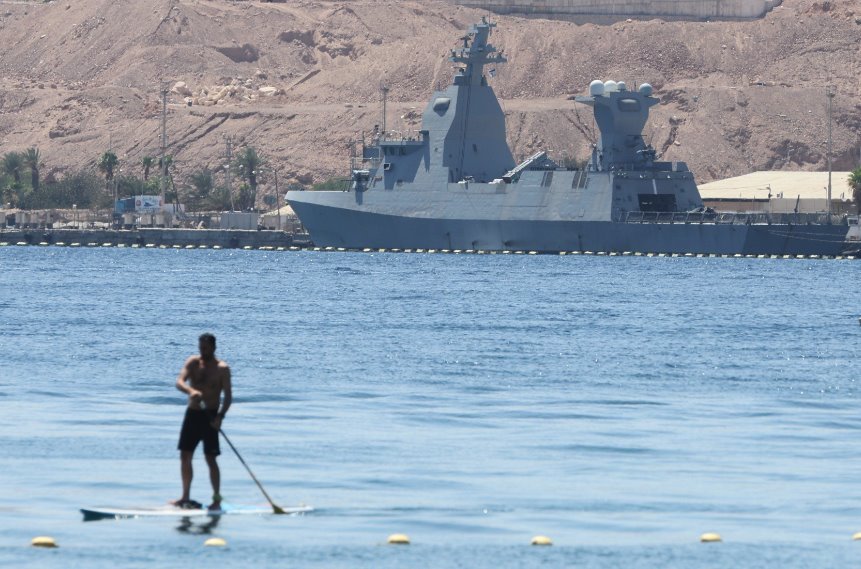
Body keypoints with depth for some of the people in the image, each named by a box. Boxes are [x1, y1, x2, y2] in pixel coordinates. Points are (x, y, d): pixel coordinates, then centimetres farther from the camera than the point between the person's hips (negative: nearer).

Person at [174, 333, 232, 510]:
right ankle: (186, 497, 18)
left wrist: (220, 416, -23)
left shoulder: (222, 368, -6)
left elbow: (228, 395, -10)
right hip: (192, 414, 5)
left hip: (210, 416, -5)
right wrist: (191, 391, -33)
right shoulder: (193, 362, 3)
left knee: (210, 459, -7)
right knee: (185, 456, 8)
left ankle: (217, 499, -3)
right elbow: (179, 381, -11)